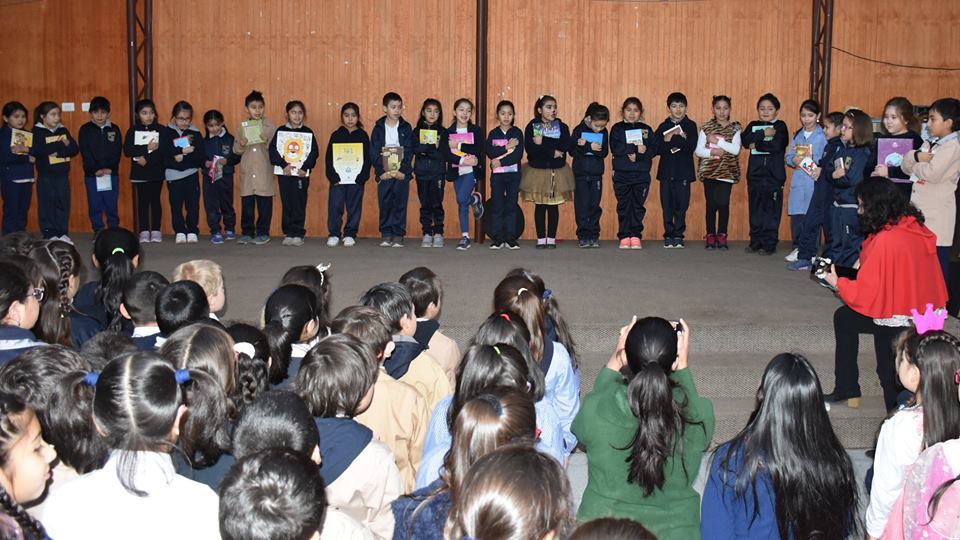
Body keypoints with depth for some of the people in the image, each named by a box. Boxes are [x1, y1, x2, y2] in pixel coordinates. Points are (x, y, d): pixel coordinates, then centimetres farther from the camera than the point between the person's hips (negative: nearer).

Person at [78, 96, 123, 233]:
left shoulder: (115, 129, 6)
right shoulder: (85, 130, 2)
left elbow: (117, 152, 1)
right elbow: (85, 153, -4)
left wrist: (110, 168, -11)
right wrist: (96, 169, -14)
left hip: (112, 174, 0)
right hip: (91, 174, 0)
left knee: (111, 205, 3)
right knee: (95, 206, 3)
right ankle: (98, 232, 11)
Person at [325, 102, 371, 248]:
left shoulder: (363, 136, 5)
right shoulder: (336, 135, 6)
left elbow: (367, 158, 2)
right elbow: (329, 158, 2)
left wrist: (362, 176, -10)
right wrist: (333, 176, -10)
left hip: (356, 179, 0)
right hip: (338, 178, 0)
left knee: (354, 207, 3)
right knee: (335, 206, -3)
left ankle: (350, 234, 13)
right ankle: (334, 234, 7)